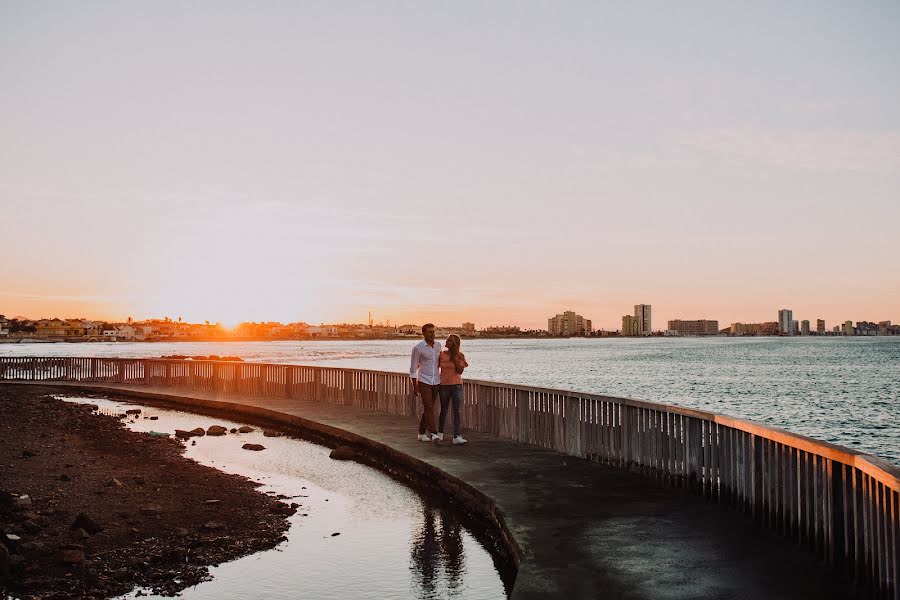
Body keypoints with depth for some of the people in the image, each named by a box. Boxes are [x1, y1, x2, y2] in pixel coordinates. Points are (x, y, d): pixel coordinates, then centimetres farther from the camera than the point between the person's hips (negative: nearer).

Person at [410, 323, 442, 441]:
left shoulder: (438, 345, 6)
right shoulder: (418, 348, -8)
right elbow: (413, 367, -4)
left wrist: (441, 376, 17)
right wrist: (414, 386, -6)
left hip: (436, 382, 5)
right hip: (424, 382, -5)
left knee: (428, 408, 9)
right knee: (429, 408, -13)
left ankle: (422, 433, 19)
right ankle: (433, 434, -18)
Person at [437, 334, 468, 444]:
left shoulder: (460, 356, -2)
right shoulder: (442, 354, 1)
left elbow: (460, 371, -10)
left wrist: (455, 357, -15)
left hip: (457, 385, -1)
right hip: (444, 385, 1)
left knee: (458, 411, -6)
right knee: (443, 409, 11)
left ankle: (457, 436, -9)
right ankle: (440, 433, 30)